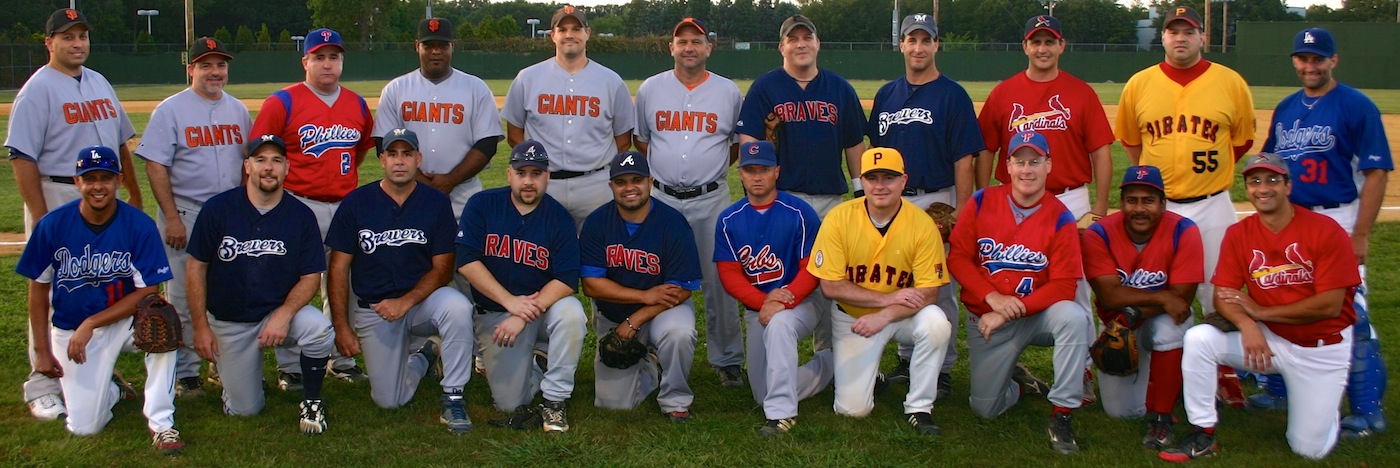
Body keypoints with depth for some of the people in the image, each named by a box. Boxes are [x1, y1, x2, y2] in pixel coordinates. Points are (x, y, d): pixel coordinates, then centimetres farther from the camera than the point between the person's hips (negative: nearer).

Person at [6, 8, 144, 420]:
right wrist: (39, 216, -19)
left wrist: (134, 193, 15)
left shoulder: (100, 84, 13)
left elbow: (121, 142, 20)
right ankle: (43, 387, 4)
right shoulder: (38, 89, -9)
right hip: (57, 197, -7)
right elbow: (22, 157, -14)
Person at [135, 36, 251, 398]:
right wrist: (172, 218, -14)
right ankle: (184, 374, 8)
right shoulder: (171, 110, -4)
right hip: (185, 215, -5)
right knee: (183, 300, -1)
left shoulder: (238, 110, 11)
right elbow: (156, 166, -8)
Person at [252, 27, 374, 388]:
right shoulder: (283, 102, -6)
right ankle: (289, 367, 11)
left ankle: (341, 360, 24)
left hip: (346, 208, 5)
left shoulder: (357, 104, 8)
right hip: (298, 207, -4)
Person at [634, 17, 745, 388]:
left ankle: (727, 358, 10)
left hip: (711, 200, -1)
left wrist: (711, 167, 8)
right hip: (662, 199, 1)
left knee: (719, 281, -1)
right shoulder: (650, 89, 6)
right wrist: (662, 169, 10)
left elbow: (740, 143, 14)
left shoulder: (729, 92, 4)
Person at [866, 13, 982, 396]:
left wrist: (960, 213, -13)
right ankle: (907, 357, 25)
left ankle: (942, 367, 9)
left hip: (937, 202, -5)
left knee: (940, 289, 0)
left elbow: (964, 160, -8)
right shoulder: (887, 94, 11)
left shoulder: (952, 95, -4)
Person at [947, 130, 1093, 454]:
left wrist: (1008, 314, -21)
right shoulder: (982, 203, -5)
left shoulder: (1060, 218, -11)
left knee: (1074, 317, -35)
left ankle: (1062, 413, -20)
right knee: (984, 408, -3)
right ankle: (1019, 383, 34)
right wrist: (992, 298, -19)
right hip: (985, 318, 2)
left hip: (1037, 315, -1)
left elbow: (1063, 286, -14)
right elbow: (958, 258, -5)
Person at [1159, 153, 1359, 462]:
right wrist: (1246, 324, -30)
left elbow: (1330, 305, -18)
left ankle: (1322, 403, 31)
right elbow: (1222, 297, -8)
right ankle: (1203, 435, -11)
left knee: (1310, 449, -4)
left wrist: (1260, 312, -16)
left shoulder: (1327, 231, -15)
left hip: (1322, 349, -2)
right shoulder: (1238, 234, -4)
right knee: (1198, 338, -24)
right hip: (1268, 340, 3)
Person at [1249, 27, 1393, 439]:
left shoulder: (1357, 107, -7)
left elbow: (1376, 172, -11)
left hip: (1337, 222, -7)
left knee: (1350, 315, -7)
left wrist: (1360, 234, -15)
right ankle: (1281, 390, 27)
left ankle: (1369, 412, 0)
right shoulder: (1285, 108, 12)